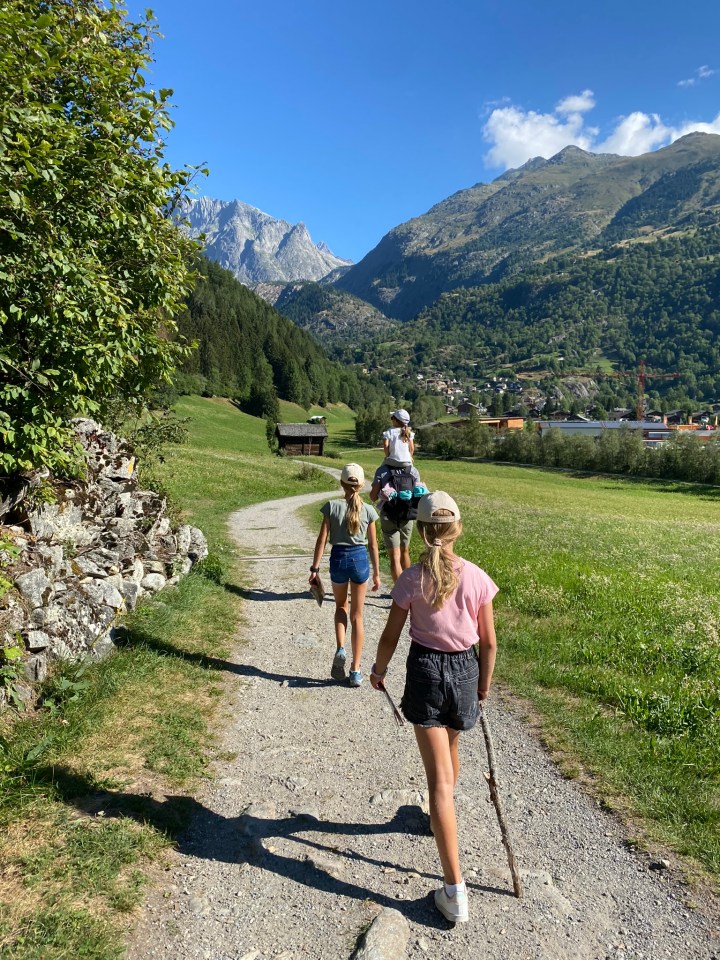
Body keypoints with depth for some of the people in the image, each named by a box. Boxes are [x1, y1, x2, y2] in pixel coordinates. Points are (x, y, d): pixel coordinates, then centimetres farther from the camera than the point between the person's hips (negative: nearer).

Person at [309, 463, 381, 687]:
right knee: (357, 616, 10)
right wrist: (376, 573, 10)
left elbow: (322, 540, -8)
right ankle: (355, 670, 14)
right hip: (360, 559, 1)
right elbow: (373, 545, 1)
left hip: (338, 559, 0)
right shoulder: (368, 510, -4)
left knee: (341, 606, 25)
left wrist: (315, 568, -2)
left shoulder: (332, 507, -7)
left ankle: (340, 649, 2)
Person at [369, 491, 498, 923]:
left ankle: (455, 889, 2)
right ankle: (446, 811, 58)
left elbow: (391, 636, -5)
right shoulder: (477, 577, -9)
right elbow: (489, 642, -2)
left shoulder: (412, 579, -14)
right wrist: (484, 683, 14)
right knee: (451, 746, 31)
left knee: (439, 777, 1)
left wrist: (379, 671, 13)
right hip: (465, 669, 3)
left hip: (425, 669, -3)